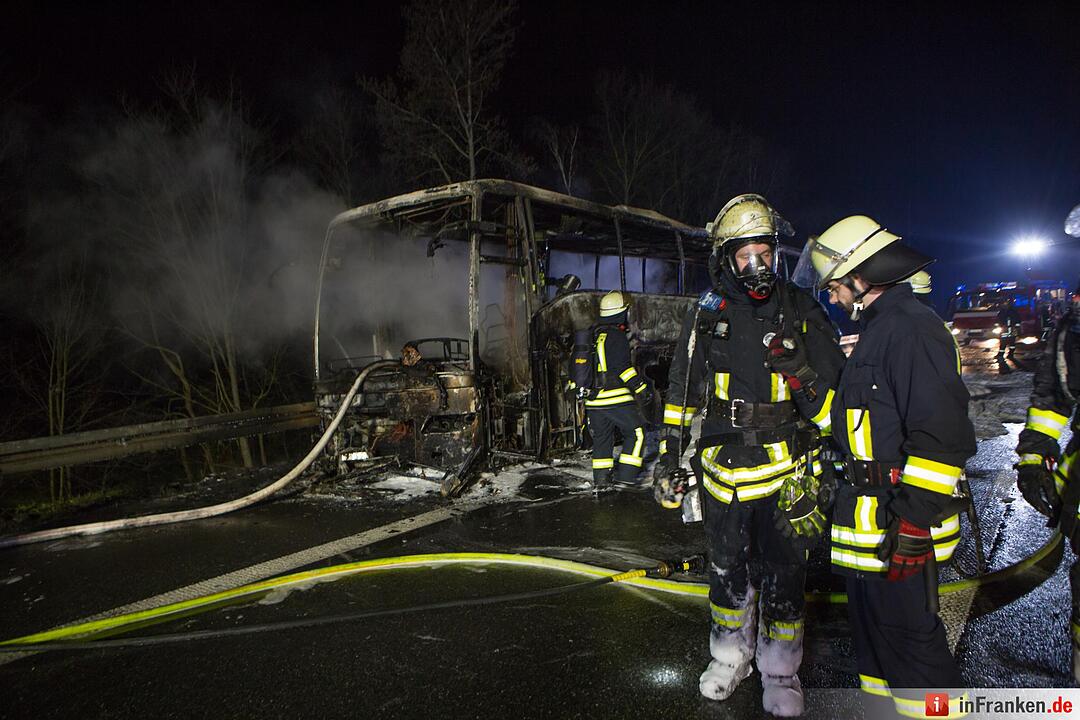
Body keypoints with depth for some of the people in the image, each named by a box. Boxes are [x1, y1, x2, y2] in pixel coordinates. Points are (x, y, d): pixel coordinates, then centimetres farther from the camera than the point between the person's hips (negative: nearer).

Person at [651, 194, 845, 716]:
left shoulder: (802, 313, -1)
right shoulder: (706, 315, 2)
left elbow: (835, 392, 6)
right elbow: (681, 394, 7)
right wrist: (668, 459, 6)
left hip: (786, 471, -1)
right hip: (722, 470, 2)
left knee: (782, 576, 8)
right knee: (728, 570, 16)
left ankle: (780, 672, 28)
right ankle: (730, 656, 37)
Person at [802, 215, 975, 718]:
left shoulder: (912, 327, -18)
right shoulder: (878, 328, 16)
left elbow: (942, 433, -24)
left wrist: (914, 519, -24)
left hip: (898, 524, -11)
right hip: (867, 522, 11)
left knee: (908, 635, -2)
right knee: (870, 626, 21)